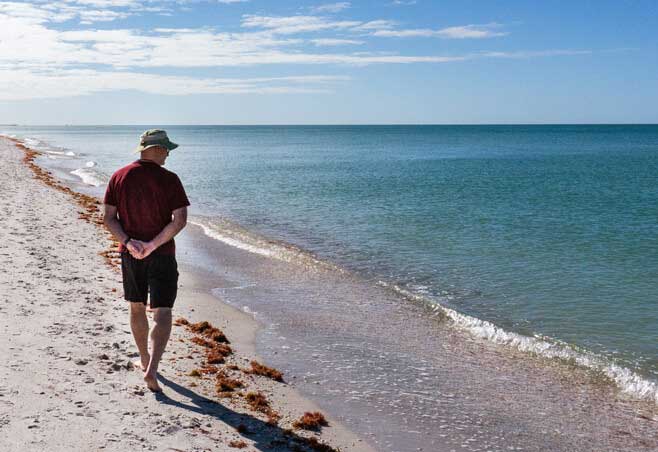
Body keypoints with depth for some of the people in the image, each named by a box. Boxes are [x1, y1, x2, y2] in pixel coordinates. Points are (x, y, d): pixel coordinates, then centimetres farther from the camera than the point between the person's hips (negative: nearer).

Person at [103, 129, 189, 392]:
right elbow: (180, 220, -18)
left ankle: (145, 360, 35)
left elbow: (109, 218, -3)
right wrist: (153, 245, -17)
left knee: (136, 308, 20)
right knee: (162, 314, -1)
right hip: (162, 255, -4)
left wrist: (129, 242, -12)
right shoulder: (169, 180, -10)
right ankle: (151, 369, -16)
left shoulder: (119, 177, 1)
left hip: (129, 254, 4)